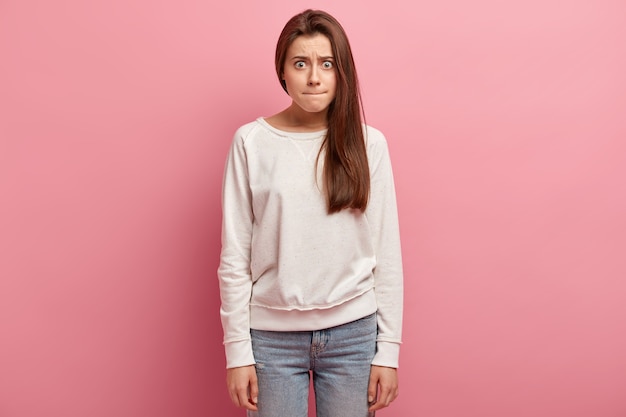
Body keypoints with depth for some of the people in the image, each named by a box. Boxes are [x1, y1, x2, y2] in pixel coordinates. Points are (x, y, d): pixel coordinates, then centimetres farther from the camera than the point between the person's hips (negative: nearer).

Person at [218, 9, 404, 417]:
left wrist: (388, 349, -1)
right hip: (273, 335, 0)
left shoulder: (369, 144, -2)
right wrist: (238, 351, -3)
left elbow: (387, 254, 0)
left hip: (353, 333, 1)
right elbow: (234, 257, -2)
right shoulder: (251, 142, -4)